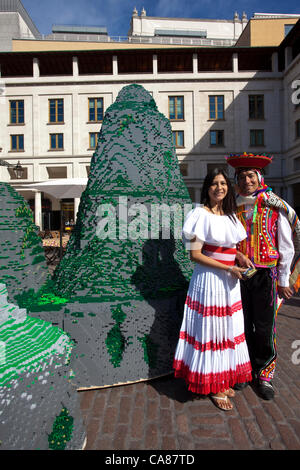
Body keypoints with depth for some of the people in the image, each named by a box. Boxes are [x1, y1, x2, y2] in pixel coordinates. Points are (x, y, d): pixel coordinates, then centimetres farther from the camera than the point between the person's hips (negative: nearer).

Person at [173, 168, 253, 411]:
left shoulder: (230, 216, 10)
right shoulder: (201, 214, -12)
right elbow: (195, 255, -16)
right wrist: (228, 268, -17)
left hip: (230, 282, 8)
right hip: (209, 280, -7)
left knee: (228, 330, 16)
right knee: (210, 331, 4)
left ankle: (224, 380, 36)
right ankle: (213, 387, 23)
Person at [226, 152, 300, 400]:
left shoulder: (275, 207, -3)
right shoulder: (234, 207, 4)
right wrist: (238, 255, -4)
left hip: (265, 275, -2)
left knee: (265, 328, 5)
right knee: (243, 326, 11)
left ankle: (265, 375, 26)